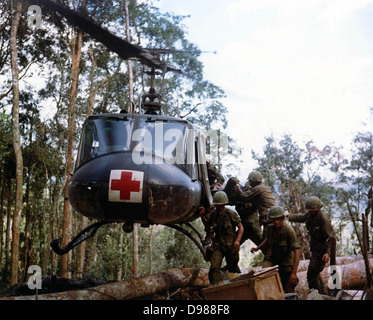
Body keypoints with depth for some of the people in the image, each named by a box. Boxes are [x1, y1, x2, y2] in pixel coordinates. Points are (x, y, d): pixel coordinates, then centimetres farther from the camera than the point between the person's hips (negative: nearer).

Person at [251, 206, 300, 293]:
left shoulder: (289, 230, -26)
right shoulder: (271, 227, -9)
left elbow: (297, 251, -31)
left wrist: (294, 272, -36)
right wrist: (257, 248, 2)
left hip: (286, 260, -3)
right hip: (272, 258, 3)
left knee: (288, 290, 1)